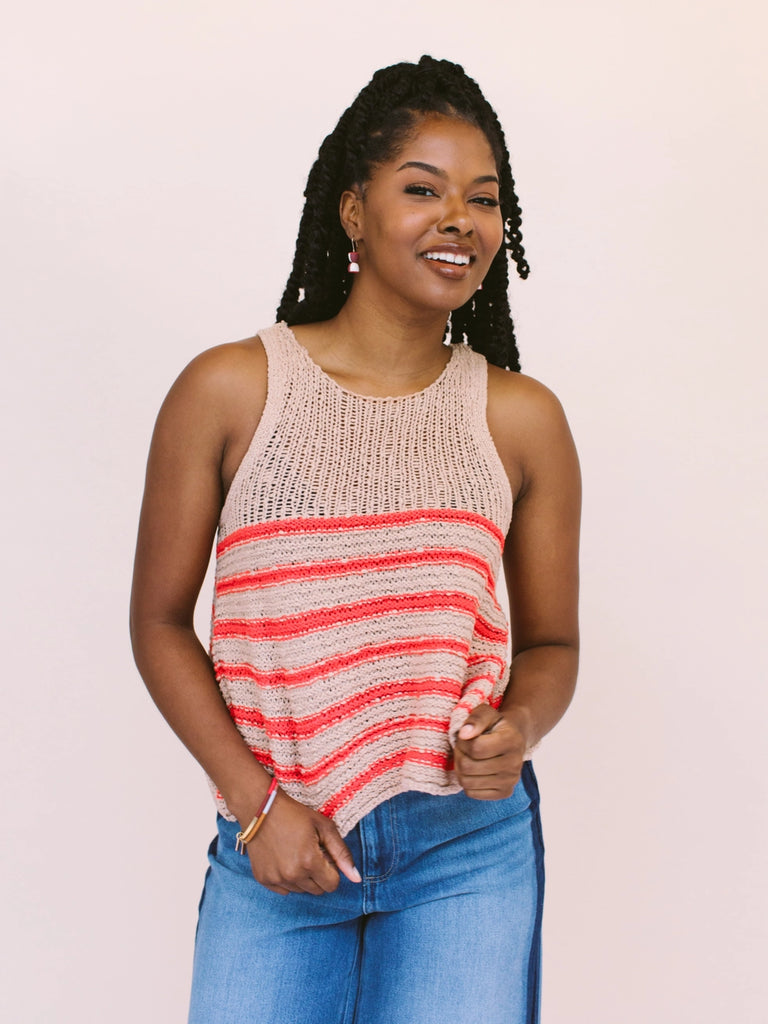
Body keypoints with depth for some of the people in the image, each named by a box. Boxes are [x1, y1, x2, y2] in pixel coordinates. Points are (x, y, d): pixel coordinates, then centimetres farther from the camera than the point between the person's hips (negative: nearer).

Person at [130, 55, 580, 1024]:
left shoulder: (522, 419, 1)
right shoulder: (228, 390, -4)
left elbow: (551, 642, 9)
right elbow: (159, 620, 1)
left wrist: (518, 728, -11)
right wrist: (252, 799, -6)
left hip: (468, 851, 1)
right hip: (273, 848, 0)